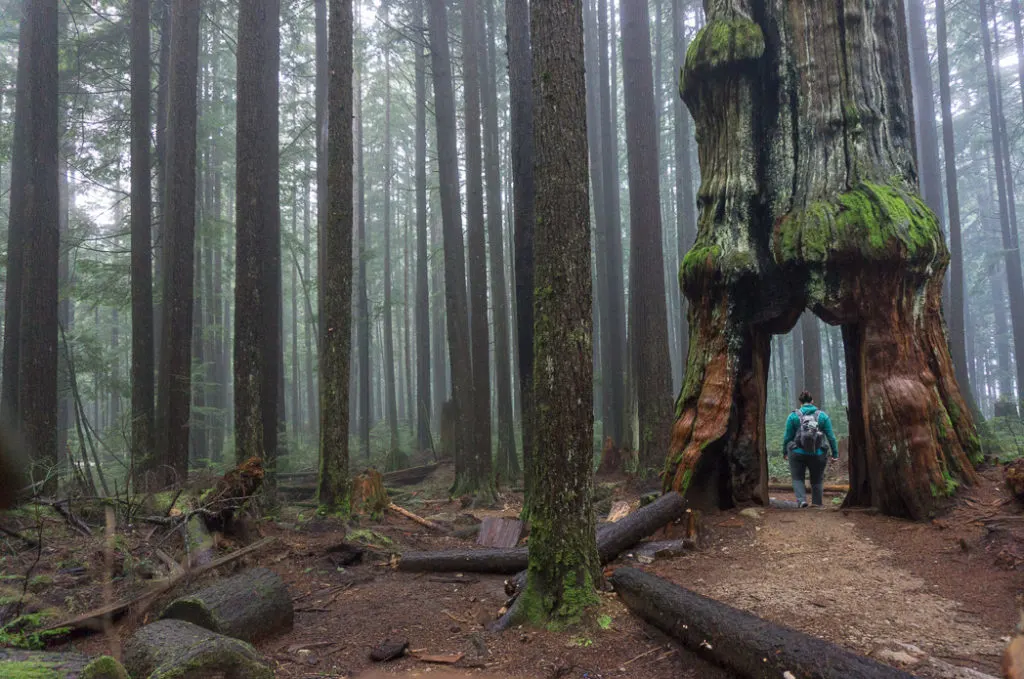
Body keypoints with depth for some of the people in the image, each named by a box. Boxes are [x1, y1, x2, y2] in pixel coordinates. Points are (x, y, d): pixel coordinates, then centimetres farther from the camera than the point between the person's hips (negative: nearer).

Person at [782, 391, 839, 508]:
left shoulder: (793, 416, -4)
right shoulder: (822, 415, 0)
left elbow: (788, 437, -2)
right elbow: (831, 436, -2)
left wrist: (784, 452, 10)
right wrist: (835, 454, 4)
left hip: (797, 454, -1)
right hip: (818, 455, 1)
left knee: (797, 478, 12)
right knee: (817, 480, 18)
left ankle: (801, 499, -8)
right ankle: (817, 504, 19)